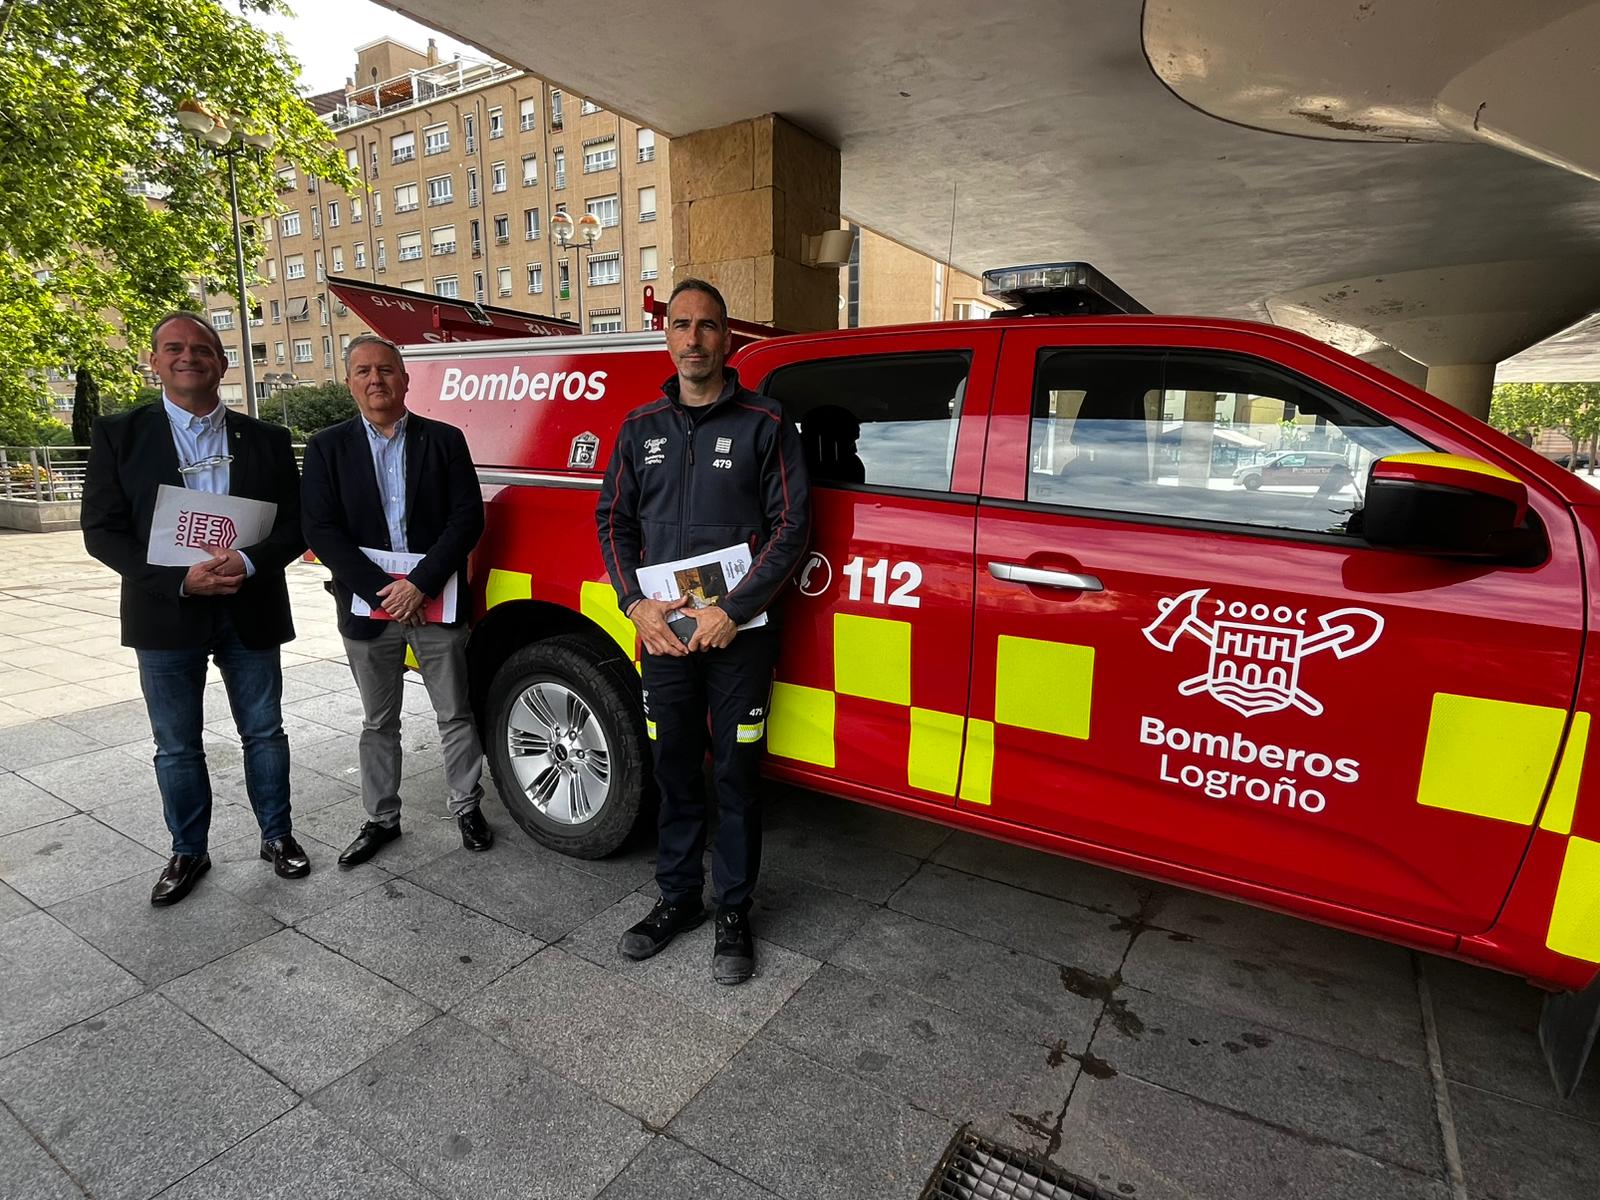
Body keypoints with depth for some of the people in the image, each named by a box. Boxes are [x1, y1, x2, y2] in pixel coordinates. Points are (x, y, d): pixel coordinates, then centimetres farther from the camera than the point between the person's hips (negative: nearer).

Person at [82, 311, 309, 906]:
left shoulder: (266, 439, 3)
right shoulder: (119, 434, 1)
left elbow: (294, 525, 1)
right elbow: (101, 529, -4)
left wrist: (248, 563, -19)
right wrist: (180, 580, -18)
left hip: (250, 611, 1)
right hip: (166, 614, 0)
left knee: (264, 733, 11)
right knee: (177, 745, 12)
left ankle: (277, 836, 28)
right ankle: (188, 852, 29)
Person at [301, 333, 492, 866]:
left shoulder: (444, 439, 1)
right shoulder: (328, 448, 3)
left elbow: (467, 518, -7)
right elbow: (322, 532, -5)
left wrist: (420, 583, -16)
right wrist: (382, 591, -15)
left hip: (437, 605, -1)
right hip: (368, 609, 1)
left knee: (456, 714, 8)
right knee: (378, 722, 15)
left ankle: (467, 808, 26)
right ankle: (381, 819, 30)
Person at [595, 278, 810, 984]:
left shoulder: (764, 424, -1)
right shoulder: (641, 428, 11)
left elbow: (791, 526, -6)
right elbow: (614, 520, 11)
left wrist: (732, 611, -14)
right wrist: (637, 604, -5)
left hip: (738, 634, -3)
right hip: (661, 632, 3)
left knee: (736, 775, 6)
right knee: (675, 770, 13)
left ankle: (733, 913, 23)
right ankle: (678, 898, 31)